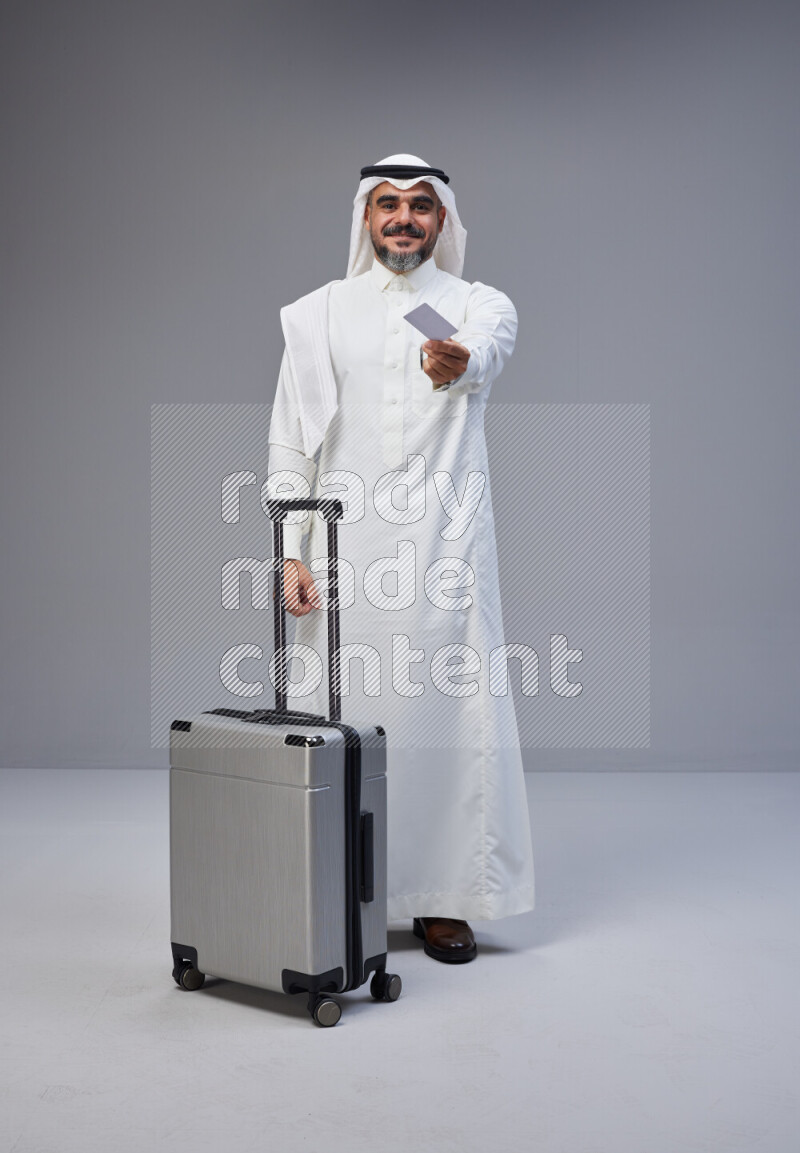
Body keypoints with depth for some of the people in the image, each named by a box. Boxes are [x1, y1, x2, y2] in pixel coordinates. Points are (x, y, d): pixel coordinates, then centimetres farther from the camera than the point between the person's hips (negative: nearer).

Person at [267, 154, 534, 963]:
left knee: (450, 713, 0)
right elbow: (291, 440, 7)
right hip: (347, 548, 1)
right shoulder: (321, 313, 10)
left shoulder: (480, 304, 7)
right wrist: (290, 551, -3)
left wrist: (460, 361, -45)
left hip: (445, 546, 0)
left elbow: (489, 344, -20)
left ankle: (442, 897, 13)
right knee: (343, 720, 1)